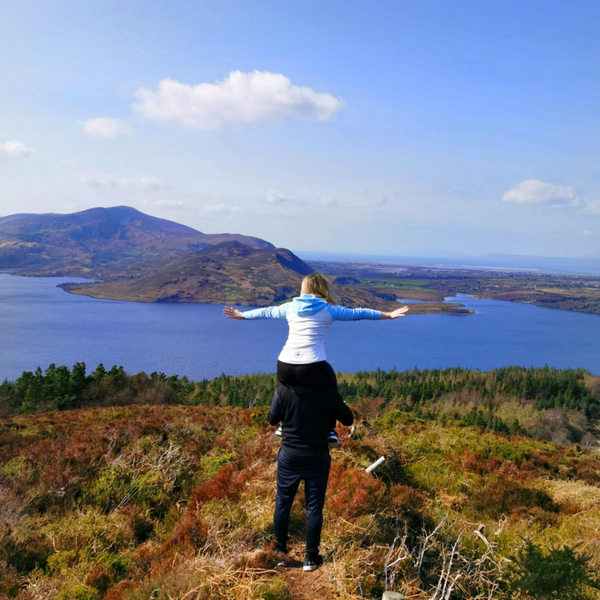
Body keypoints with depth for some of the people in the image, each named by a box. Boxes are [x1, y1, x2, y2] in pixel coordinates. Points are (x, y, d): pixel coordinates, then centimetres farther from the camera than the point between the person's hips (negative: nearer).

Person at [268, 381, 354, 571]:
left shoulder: (283, 390, -12)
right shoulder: (328, 392, -12)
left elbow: (272, 419, 2)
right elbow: (348, 420, 1)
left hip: (290, 455, 1)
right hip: (317, 457, -1)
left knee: (283, 503, 15)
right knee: (314, 507, 9)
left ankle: (280, 552, 25)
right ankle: (311, 558, 16)